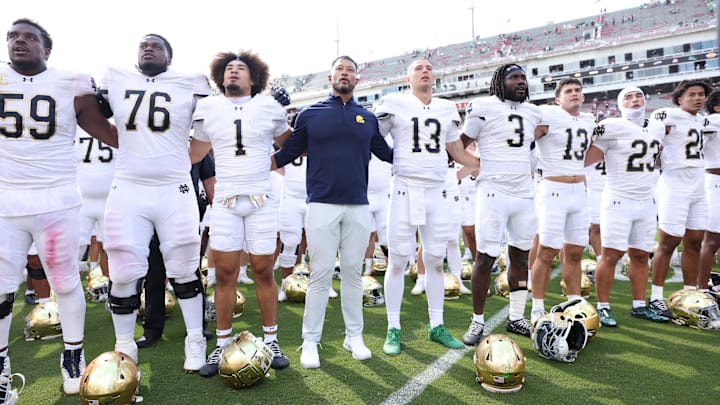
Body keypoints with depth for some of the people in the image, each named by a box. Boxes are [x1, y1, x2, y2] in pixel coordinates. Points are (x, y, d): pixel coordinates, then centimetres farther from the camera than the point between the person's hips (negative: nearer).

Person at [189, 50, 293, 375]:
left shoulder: (269, 107, 5)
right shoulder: (208, 108, 9)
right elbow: (193, 154, 15)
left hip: (262, 201, -1)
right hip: (225, 202, 1)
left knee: (263, 271, 3)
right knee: (225, 274, 2)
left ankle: (271, 341, 17)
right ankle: (222, 345, 15)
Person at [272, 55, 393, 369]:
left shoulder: (368, 119, 13)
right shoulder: (310, 114, 6)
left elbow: (387, 154, 21)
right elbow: (286, 154, 9)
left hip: (358, 207, 3)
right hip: (322, 205, -2)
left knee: (353, 272, 9)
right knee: (321, 273, -1)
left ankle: (354, 336, 22)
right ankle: (310, 342, 11)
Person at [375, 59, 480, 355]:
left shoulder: (447, 109, 14)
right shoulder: (394, 104, 1)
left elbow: (458, 152, 21)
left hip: (438, 192, 4)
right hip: (405, 189, -4)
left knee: (435, 261, 9)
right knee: (398, 261, -1)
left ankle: (437, 326, 22)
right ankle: (393, 329, 12)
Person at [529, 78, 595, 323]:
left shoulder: (588, 121, 15)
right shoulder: (549, 115, -7)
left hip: (579, 192, 7)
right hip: (554, 190, -7)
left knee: (574, 253, 11)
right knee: (547, 253, -5)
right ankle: (537, 310, 5)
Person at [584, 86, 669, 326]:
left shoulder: (656, 128, 13)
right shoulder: (612, 127, -8)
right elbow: (584, 160, -12)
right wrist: (593, 135, -22)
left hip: (647, 202, 6)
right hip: (619, 201, -6)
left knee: (641, 255, 10)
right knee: (611, 254, -6)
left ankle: (639, 306, 21)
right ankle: (603, 307, 3)